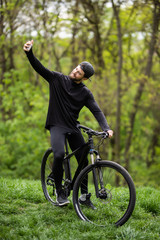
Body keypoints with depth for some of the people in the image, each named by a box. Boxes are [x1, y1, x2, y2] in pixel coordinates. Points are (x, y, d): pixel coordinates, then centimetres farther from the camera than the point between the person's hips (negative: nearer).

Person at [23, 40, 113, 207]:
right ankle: (59, 191, -7)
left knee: (83, 160, -3)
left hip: (73, 127, 2)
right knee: (59, 155, -25)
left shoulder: (85, 93, 0)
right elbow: (39, 68, -7)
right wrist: (29, 53, -24)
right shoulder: (58, 79, -1)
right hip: (57, 125, -2)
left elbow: (97, 111, -8)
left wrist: (106, 128, -24)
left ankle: (84, 195, 15)